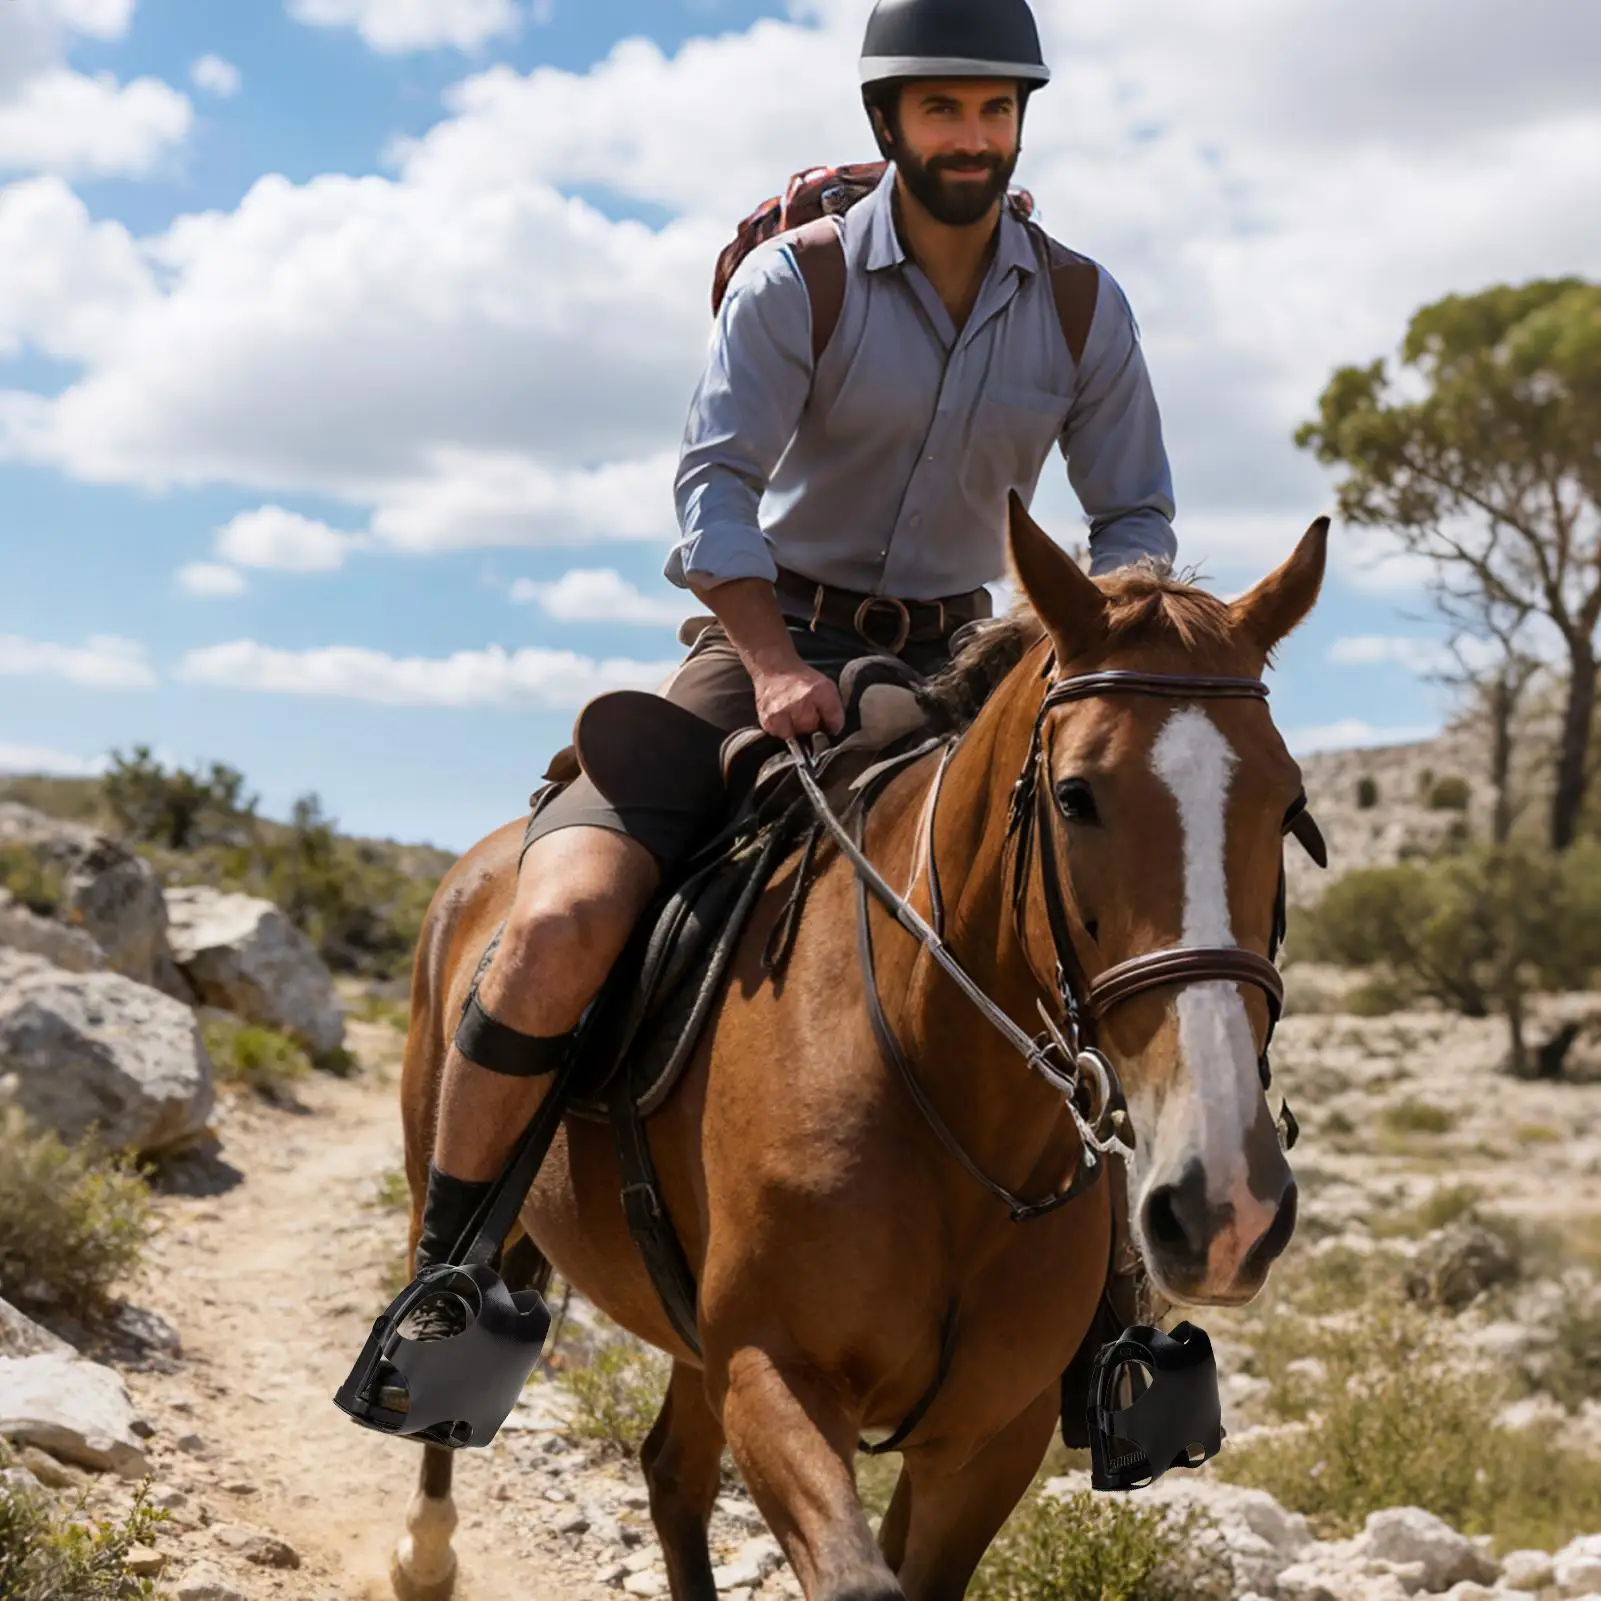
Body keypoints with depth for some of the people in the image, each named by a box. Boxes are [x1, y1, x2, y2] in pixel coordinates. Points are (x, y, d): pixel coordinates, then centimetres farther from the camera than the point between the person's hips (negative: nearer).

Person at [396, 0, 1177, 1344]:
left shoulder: (1085, 309, 3)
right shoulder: (796, 281, -7)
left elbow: (1137, 519, 7)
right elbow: (715, 479, -15)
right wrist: (776, 666, -31)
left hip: (953, 667, 4)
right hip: (766, 643, -3)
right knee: (563, 924, -25)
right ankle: (444, 1270, -9)